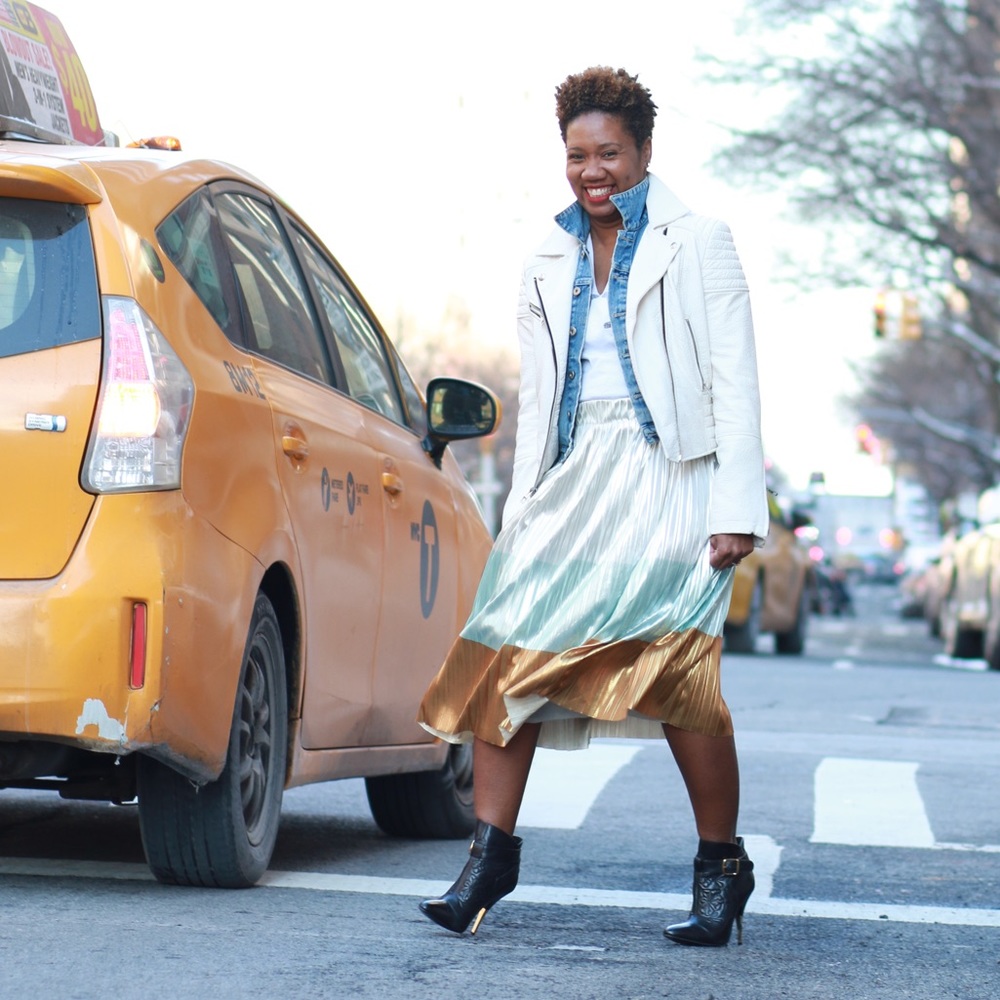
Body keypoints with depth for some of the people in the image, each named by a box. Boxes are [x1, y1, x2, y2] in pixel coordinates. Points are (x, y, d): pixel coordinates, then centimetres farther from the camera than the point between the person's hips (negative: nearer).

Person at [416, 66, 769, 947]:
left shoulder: (696, 245, 4)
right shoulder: (549, 264, 19)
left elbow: (735, 383, -2)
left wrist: (736, 510, -10)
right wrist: (524, 511, 14)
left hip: (670, 478, -5)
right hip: (575, 480, 5)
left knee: (674, 669, -16)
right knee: (507, 653, -10)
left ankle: (723, 868, -3)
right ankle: (492, 853, -4)